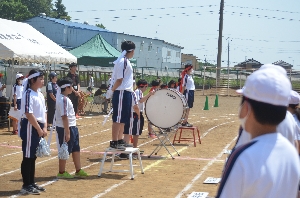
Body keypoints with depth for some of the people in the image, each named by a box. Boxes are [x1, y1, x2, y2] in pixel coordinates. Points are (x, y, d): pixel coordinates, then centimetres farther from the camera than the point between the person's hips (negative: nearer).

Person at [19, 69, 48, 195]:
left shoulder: (40, 95, 13)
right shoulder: (28, 94, -15)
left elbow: (44, 112, 16)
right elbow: (28, 114, -21)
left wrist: (44, 128, 4)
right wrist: (39, 129, -17)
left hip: (39, 128, 9)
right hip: (30, 127, -9)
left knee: (33, 156, 14)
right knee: (28, 157, -3)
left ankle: (31, 183, 23)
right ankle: (26, 186, 3)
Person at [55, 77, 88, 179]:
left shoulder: (63, 98, 10)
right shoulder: (64, 100, -21)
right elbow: (64, 117, -25)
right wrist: (67, 132, -25)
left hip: (72, 127, 10)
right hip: (66, 128, -10)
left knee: (76, 149, 17)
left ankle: (78, 171, 26)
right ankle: (61, 173, 15)